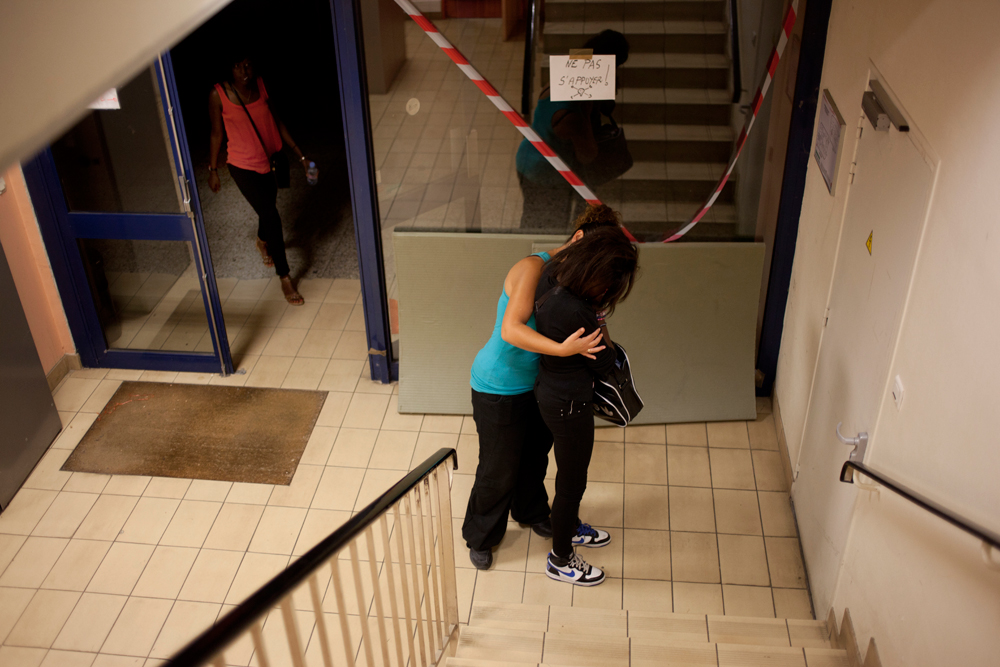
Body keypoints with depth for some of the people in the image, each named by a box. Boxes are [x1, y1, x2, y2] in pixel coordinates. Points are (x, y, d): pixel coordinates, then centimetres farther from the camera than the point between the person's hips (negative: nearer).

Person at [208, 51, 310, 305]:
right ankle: (284, 277, 4)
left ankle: (263, 242, 61)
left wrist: (300, 156, 4)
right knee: (271, 216, -9)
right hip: (243, 165, -5)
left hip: (271, 159, 5)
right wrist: (213, 170, 0)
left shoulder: (261, 85, -6)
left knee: (268, 207, 25)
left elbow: (276, 121, 4)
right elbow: (216, 133, -6)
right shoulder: (218, 94, -16)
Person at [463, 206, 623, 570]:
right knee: (499, 469, 9)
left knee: (535, 454, 27)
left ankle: (531, 512, 55)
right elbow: (511, 329, -39)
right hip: (499, 387, -8)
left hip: (535, 383, 8)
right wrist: (563, 348, -47)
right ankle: (480, 537, 35)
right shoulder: (534, 267, -28)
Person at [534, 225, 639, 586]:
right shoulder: (576, 312, -37)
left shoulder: (553, 272, -13)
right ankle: (561, 559, 35)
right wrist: (599, 322, -4)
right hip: (568, 403, -9)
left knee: (575, 465, 31)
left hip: (551, 390, 9)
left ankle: (569, 525, 56)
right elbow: (603, 363, -21)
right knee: (572, 480, 12)